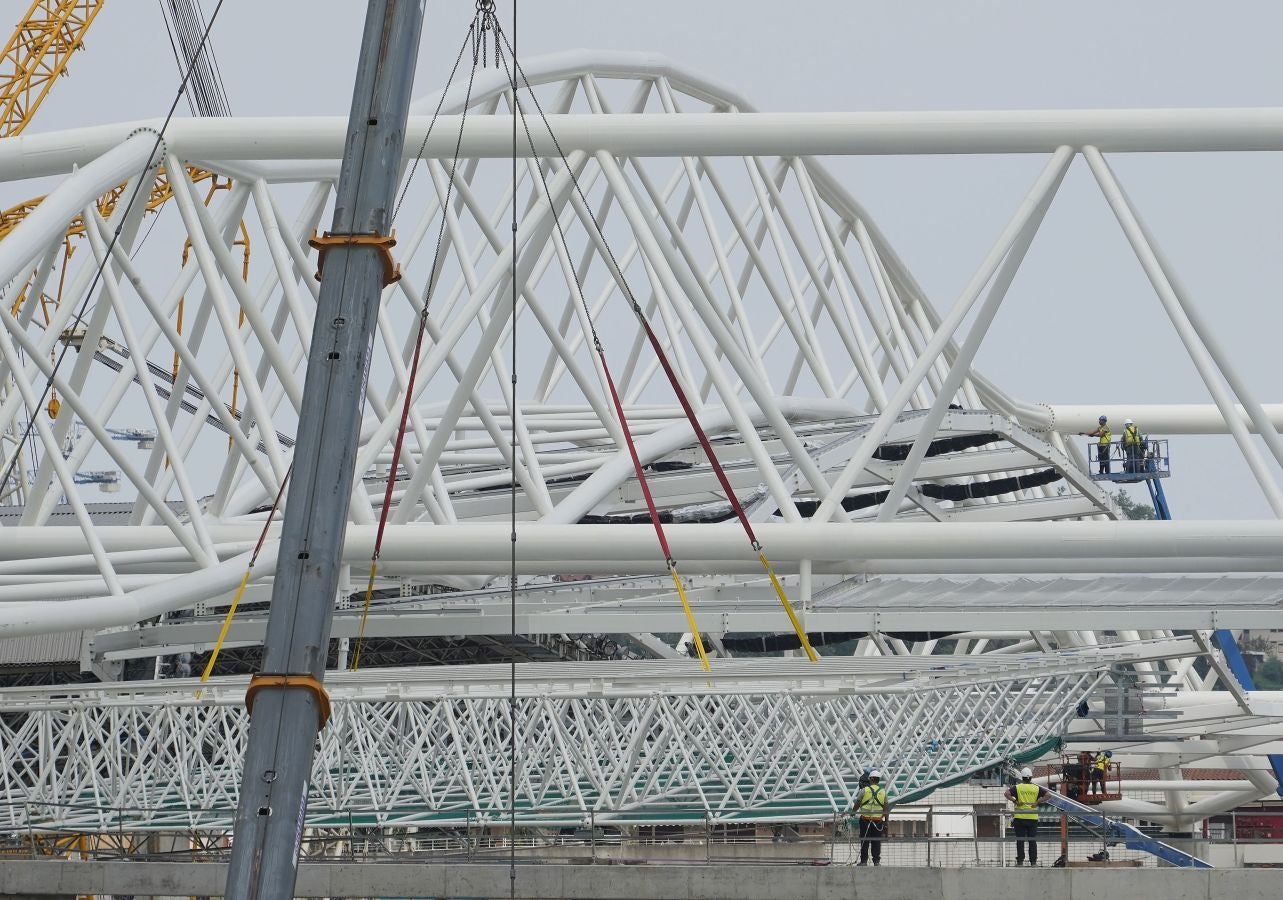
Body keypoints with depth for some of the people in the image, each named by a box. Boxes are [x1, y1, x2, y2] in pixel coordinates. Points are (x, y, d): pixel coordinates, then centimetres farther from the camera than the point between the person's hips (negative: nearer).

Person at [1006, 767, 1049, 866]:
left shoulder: (1017, 787, -2)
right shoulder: (1036, 788, 3)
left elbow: (1007, 793, -15)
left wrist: (1015, 801, -7)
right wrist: (1038, 802, -2)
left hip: (1020, 817, -1)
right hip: (1033, 818, 1)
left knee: (1020, 840, 2)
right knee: (1033, 841, 6)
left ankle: (1020, 861, 2)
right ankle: (1033, 861, 6)